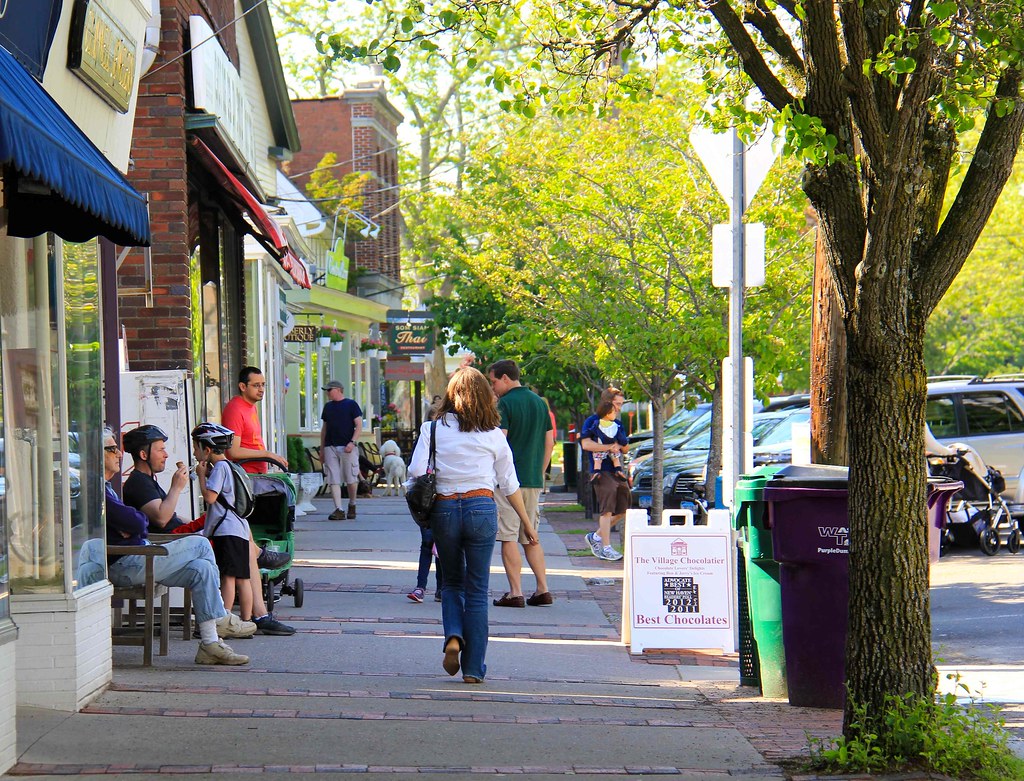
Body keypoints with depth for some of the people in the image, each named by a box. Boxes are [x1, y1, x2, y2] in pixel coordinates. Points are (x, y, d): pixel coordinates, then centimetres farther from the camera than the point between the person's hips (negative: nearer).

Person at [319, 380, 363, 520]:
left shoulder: (351, 404, 1)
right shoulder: (328, 406, 17)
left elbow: (359, 426, -3)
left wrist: (352, 442, -16)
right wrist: (322, 448, 16)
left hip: (347, 447, -4)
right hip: (330, 448, 4)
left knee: (351, 479, 1)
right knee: (333, 480, -5)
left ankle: (352, 505, 21)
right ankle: (339, 510, -8)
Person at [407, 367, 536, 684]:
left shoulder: (433, 429, 2)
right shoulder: (493, 434, 4)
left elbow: (416, 472, -7)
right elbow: (509, 484, 8)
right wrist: (526, 522, 18)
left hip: (443, 510, 0)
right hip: (481, 509, 0)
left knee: (451, 583, 19)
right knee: (477, 591, 6)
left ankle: (453, 637, -7)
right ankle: (473, 667, 5)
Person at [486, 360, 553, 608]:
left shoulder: (505, 404, -9)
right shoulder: (539, 402, 13)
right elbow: (549, 442, 15)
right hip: (534, 480, 7)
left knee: (509, 536, -3)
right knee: (531, 537, 14)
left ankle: (515, 593, -5)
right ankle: (542, 589, 10)